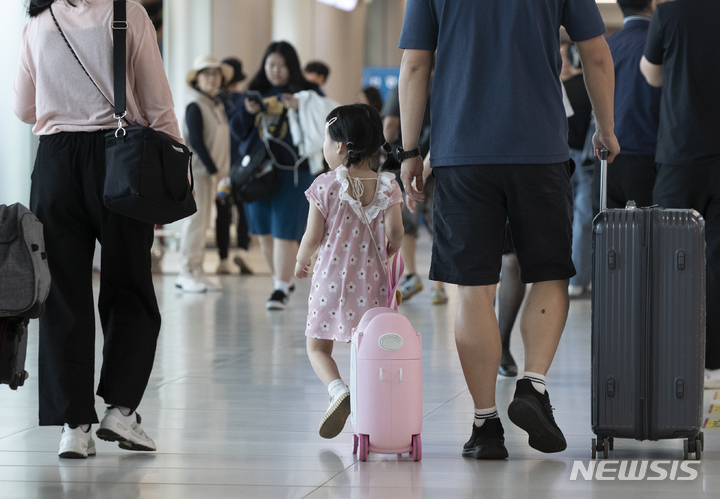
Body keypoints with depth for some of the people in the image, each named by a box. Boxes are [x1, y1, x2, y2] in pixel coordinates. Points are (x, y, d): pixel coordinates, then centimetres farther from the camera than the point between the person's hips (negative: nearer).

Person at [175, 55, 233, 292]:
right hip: (197, 170, -8)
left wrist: (221, 171, 10)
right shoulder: (195, 106, -11)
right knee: (196, 219, -8)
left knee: (203, 222, 9)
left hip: (214, 171, 8)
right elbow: (196, 141, -16)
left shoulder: (218, 104, 15)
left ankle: (197, 272, 12)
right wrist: (213, 170, -14)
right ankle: (187, 273, -5)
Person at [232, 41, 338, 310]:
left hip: (292, 171, -5)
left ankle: (281, 289, -5)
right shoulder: (257, 92, 14)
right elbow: (237, 131, 14)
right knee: (264, 232, 10)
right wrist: (248, 112, -5)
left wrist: (300, 107, -22)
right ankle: (282, 280, 26)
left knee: (285, 232, -9)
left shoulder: (307, 94, 1)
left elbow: (325, 121, -11)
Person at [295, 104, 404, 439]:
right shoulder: (386, 186, -1)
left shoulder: (325, 186, -7)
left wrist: (301, 262, 13)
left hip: (331, 277, -2)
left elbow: (313, 238, -6)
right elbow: (395, 233, -8)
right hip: (370, 280, 2)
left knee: (318, 348, 7)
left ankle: (338, 391, -20)